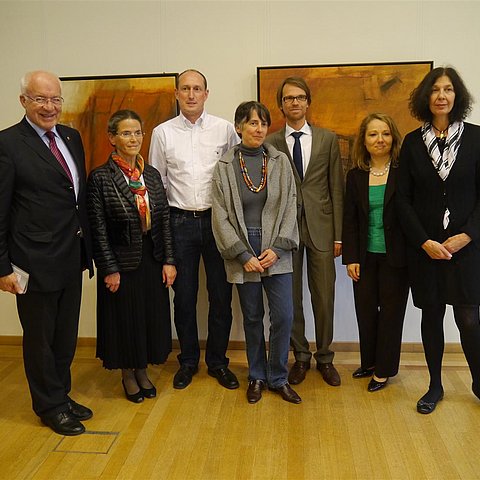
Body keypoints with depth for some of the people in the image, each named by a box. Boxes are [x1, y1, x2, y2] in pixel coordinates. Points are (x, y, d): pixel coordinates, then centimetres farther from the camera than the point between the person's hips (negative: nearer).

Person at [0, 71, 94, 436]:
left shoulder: (71, 137, 8)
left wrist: (86, 247, 10)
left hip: (72, 258, 6)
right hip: (36, 262, -6)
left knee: (66, 336, 19)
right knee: (40, 338, 12)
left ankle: (62, 396, 38)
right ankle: (50, 407, 30)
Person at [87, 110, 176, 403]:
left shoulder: (152, 174, 5)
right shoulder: (100, 177, -9)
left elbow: (165, 221, 5)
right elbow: (99, 229, -10)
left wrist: (169, 261, 0)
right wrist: (109, 270, -12)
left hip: (152, 260, 4)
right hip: (122, 261, -4)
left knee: (152, 317, 13)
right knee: (124, 320, 10)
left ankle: (142, 371, 35)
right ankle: (128, 375, 32)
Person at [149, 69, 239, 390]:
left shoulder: (225, 129, 2)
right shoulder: (163, 133, 4)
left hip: (217, 219, 0)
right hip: (180, 222, 1)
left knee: (221, 295, 6)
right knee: (184, 296, 9)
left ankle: (218, 361, 24)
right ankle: (188, 361, 27)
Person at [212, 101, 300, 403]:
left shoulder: (280, 161, 2)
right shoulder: (224, 166, -1)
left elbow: (290, 206, 1)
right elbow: (221, 216, -4)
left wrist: (278, 248, -9)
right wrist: (244, 255, -9)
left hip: (276, 251, 1)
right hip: (243, 252, -1)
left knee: (284, 316, -1)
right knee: (252, 317, 9)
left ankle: (278, 378, 19)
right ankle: (257, 377, 28)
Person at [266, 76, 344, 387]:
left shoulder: (328, 139, 6)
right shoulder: (270, 143, 3)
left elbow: (337, 189, 4)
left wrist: (339, 235, 0)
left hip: (320, 227, 1)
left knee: (324, 297, 6)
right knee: (291, 298, 8)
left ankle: (325, 357, 25)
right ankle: (301, 356, 26)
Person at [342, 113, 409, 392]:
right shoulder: (355, 176, 5)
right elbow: (350, 220, 4)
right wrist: (350, 258, 0)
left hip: (395, 256, -3)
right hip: (366, 256, 3)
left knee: (390, 312, 7)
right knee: (365, 311, 9)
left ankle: (384, 370, 22)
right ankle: (369, 362, 29)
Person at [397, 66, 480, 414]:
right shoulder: (413, 142, 3)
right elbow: (404, 199, 1)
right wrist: (424, 241, -8)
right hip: (424, 246, 1)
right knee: (431, 316, 9)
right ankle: (435, 386, 25)